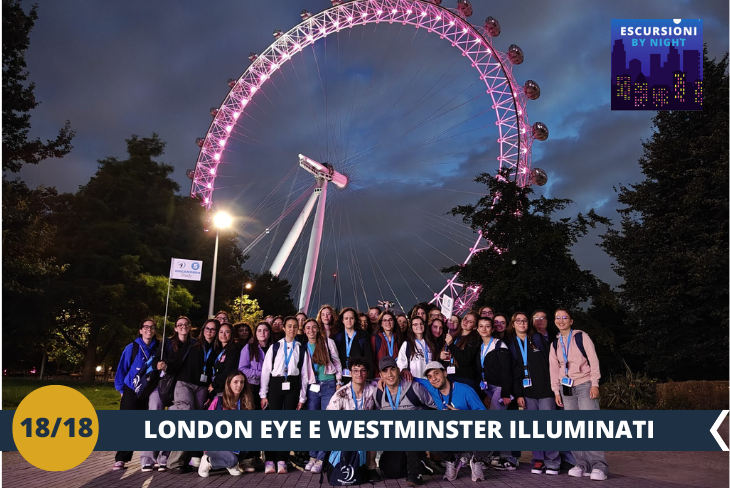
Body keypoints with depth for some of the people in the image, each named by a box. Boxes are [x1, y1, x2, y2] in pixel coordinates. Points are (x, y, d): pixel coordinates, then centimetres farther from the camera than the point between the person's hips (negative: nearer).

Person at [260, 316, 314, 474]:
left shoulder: (302, 349, 6)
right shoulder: (274, 347, 4)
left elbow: (305, 373, 6)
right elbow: (265, 370, 3)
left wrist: (302, 397, 2)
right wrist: (263, 395, -2)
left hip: (293, 386, 1)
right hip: (276, 384, -1)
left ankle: (282, 461, 12)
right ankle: (270, 461, 4)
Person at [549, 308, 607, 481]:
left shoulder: (581, 337, -1)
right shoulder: (555, 344, 12)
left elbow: (593, 360, -6)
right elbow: (554, 369, 12)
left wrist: (594, 384, -12)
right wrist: (556, 391, 7)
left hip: (585, 385, -5)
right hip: (567, 389, 5)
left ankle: (599, 465, -8)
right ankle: (582, 464, 9)